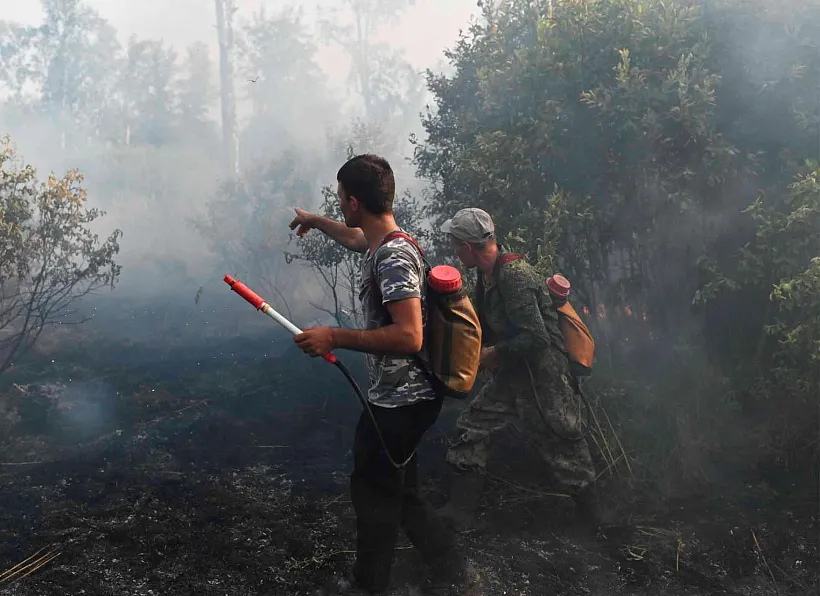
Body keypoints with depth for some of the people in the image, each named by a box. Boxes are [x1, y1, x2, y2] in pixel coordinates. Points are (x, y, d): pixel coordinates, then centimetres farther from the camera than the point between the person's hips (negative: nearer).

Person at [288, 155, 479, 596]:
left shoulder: (394, 257, -23)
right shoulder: (381, 243, 8)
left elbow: (409, 337, -30)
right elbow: (355, 237, 34)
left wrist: (334, 337, -26)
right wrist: (315, 221, 48)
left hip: (398, 402, -10)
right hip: (400, 395, 10)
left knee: (373, 492, 6)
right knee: (399, 491, 17)